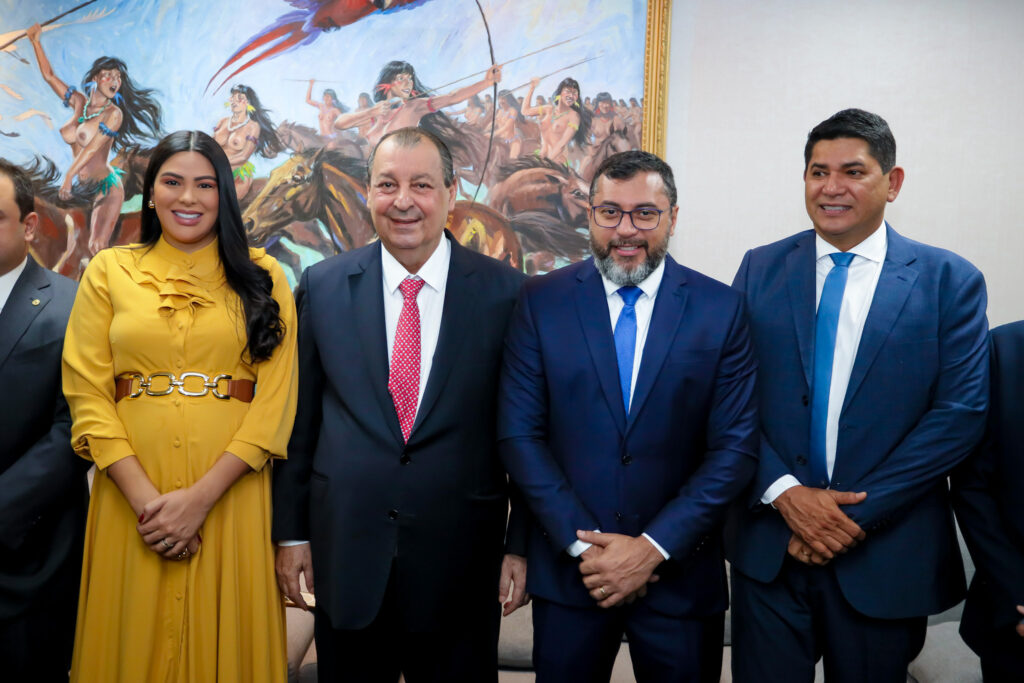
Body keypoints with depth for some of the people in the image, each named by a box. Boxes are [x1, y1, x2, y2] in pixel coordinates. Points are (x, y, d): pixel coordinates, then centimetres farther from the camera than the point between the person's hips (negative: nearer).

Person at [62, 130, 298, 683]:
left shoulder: (262, 278, 3)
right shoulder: (109, 272, 6)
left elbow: (276, 400, -4)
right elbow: (87, 394, 0)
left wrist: (200, 497, -13)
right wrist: (144, 497, -12)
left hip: (233, 495, -1)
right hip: (131, 496, 1)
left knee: (228, 638, 9)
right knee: (136, 637, 12)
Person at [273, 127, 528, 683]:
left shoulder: (504, 292, -5)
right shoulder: (323, 286, 0)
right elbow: (299, 419, 5)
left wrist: (522, 545, -2)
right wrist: (290, 531, 5)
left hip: (461, 562, -1)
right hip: (345, 552, 2)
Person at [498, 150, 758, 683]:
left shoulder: (721, 309, -3)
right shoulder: (541, 301, -2)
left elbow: (737, 444, -5)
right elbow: (519, 433, -5)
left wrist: (655, 547, -12)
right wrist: (581, 542, -11)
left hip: (680, 573, 0)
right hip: (567, 571, 0)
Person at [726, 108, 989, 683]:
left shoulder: (951, 281, -2)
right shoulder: (762, 268, 3)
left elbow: (961, 414, -8)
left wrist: (858, 515, -13)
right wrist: (786, 494, -13)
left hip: (886, 557, -1)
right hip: (770, 547, 1)